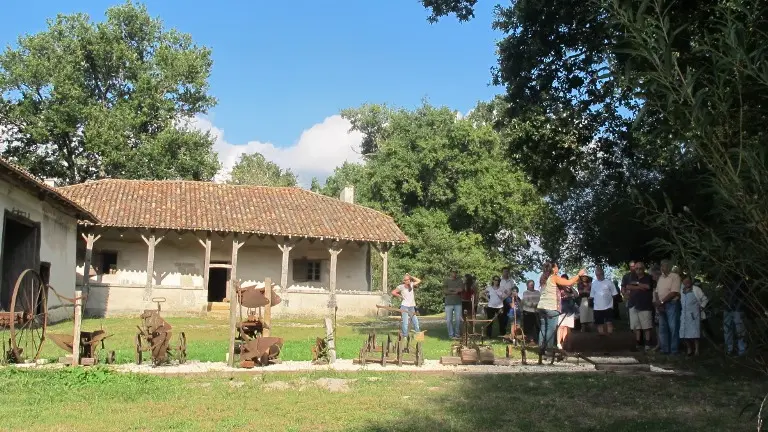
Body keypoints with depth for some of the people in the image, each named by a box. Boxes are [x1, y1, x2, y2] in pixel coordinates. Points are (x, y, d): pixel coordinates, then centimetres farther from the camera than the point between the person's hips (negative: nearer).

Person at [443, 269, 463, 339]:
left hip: (458, 303, 1)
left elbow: (461, 290, -3)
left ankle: (457, 334, 11)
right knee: (449, 320, -2)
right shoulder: (446, 281, 6)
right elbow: (444, 291, -4)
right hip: (449, 303, -1)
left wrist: (451, 289, -10)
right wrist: (455, 291, -8)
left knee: (458, 319, 1)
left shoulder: (460, 281, 10)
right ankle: (451, 334, 6)